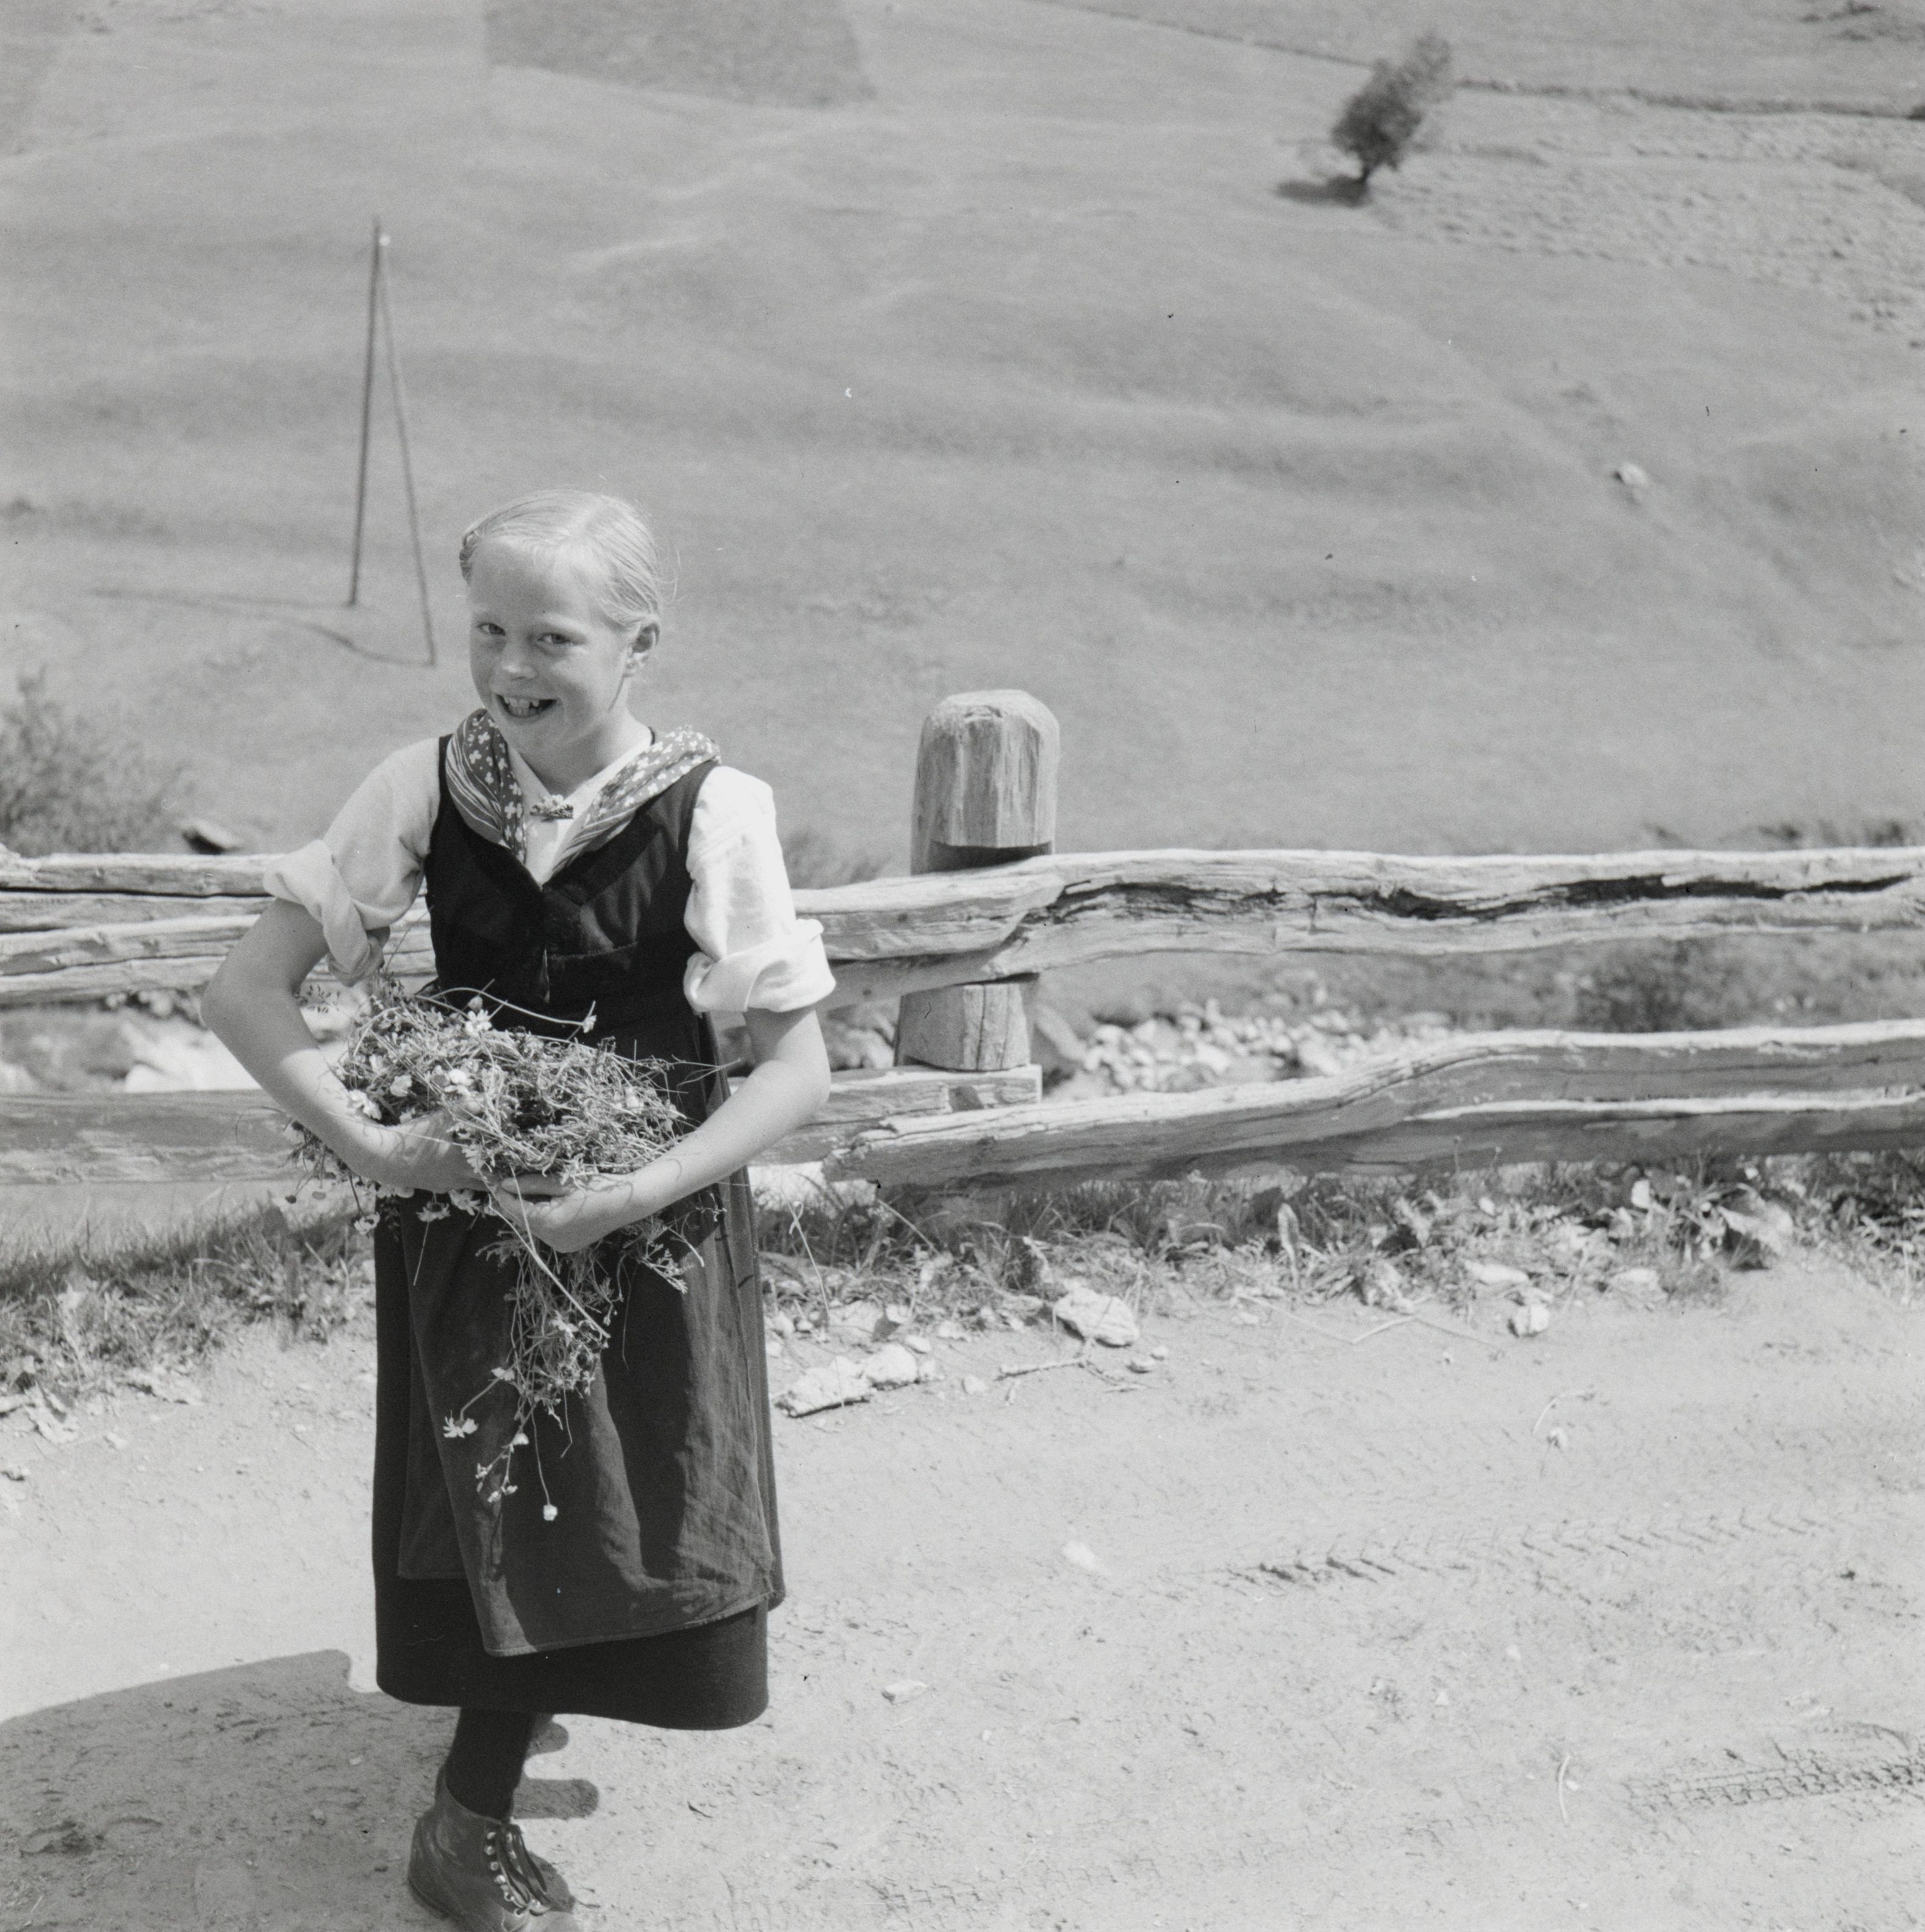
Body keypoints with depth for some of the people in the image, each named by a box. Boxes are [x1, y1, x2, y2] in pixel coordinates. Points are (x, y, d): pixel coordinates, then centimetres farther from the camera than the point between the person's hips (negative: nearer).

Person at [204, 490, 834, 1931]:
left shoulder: (713, 811, -17)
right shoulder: (427, 788, -11)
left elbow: (798, 1067, -14)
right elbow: (246, 988, -7)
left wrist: (636, 1194, -24)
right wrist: (368, 1142, -21)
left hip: (655, 1220, 0)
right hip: (469, 1208, 0)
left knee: (617, 1513, 8)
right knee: (529, 1499, 6)